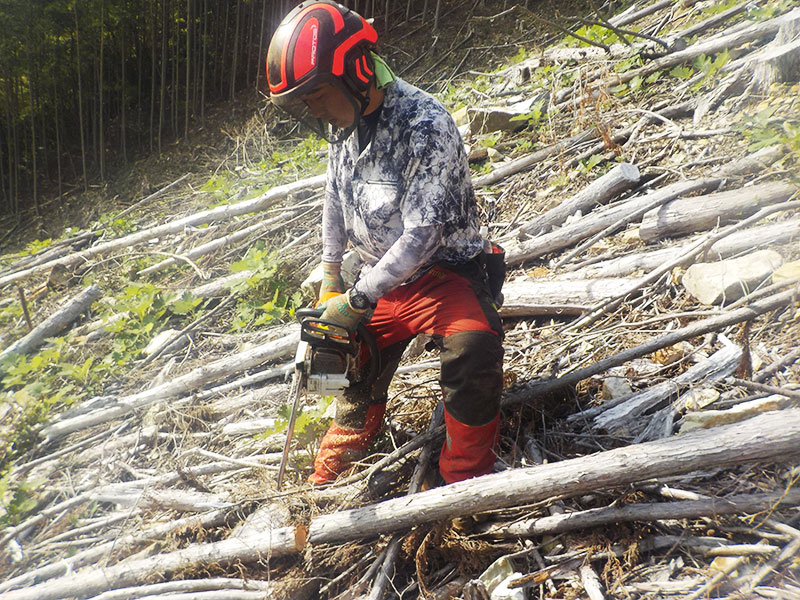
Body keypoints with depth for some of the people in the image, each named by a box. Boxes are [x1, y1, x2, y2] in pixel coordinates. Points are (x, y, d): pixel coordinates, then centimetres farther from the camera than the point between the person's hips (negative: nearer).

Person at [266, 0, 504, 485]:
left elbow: (423, 232, -30)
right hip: (380, 277, 7)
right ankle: (332, 472, 43)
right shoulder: (345, 120, -2)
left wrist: (358, 300, -24)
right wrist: (331, 273, 15)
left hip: (444, 269, -7)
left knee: (475, 349, -34)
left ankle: (466, 477, -14)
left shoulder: (424, 125, -27)